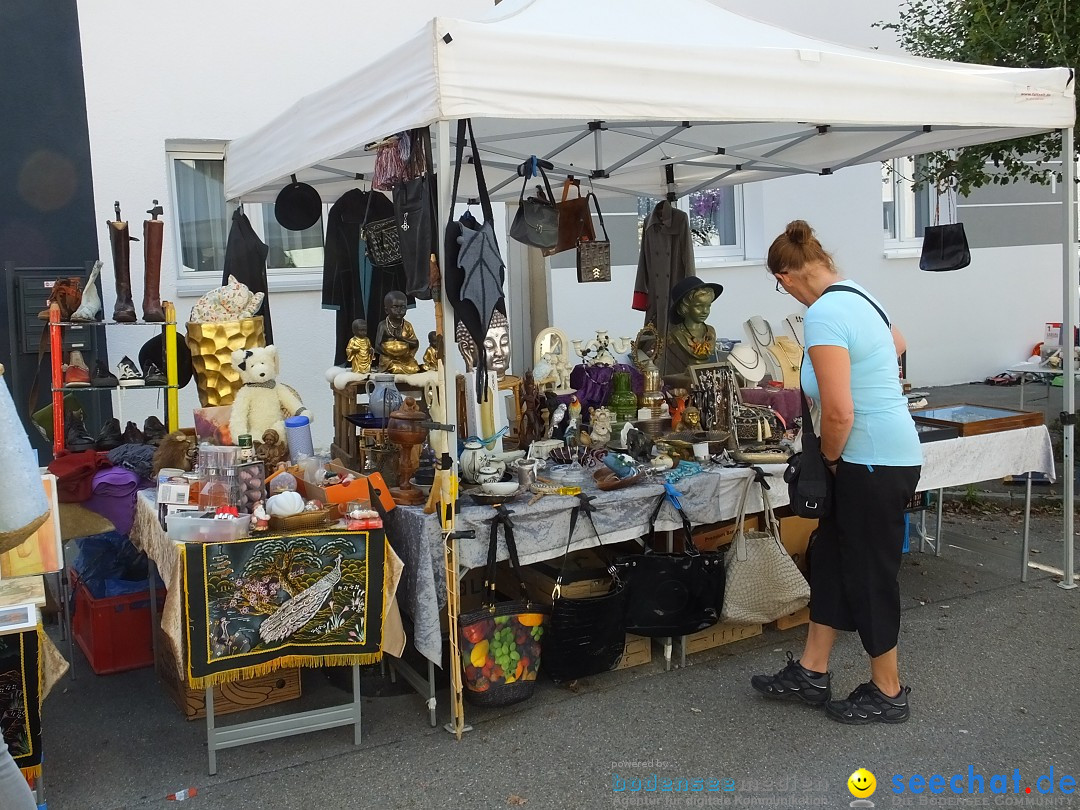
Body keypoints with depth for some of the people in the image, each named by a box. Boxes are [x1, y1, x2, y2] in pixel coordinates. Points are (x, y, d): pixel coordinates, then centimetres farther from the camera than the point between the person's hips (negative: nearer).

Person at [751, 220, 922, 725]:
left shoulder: (823, 314, -20)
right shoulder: (858, 295, 9)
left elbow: (838, 412, -25)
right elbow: (896, 343, 31)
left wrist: (830, 458, -8)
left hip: (873, 463, -10)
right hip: (887, 454, 10)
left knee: (869, 575, 5)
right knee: (830, 558, 16)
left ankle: (887, 693, 23)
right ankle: (811, 674, 28)